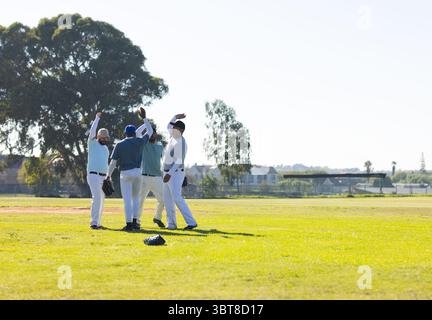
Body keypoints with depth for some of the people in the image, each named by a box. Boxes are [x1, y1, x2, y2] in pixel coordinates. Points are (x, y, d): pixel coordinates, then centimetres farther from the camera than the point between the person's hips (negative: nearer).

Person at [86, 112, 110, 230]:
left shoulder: (106, 148, 19)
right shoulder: (92, 143, -1)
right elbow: (92, 132, -19)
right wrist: (97, 118, -16)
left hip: (103, 177, 8)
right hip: (93, 175, -8)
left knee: (101, 199, 8)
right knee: (97, 197, -18)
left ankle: (97, 222, 14)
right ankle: (94, 223, -21)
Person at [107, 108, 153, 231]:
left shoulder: (119, 145, -2)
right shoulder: (139, 141, 1)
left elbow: (113, 162, -4)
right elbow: (150, 131, 17)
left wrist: (109, 175, 6)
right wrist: (144, 118, 23)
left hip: (125, 174, -2)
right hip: (137, 172, 2)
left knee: (127, 199, -2)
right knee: (135, 198, 16)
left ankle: (129, 224, -6)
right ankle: (134, 222, 9)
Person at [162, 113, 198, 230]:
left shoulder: (180, 143, -20)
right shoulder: (173, 136, 8)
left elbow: (179, 161, -25)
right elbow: (169, 126, 28)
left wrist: (169, 174, -33)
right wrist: (176, 117, 10)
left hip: (175, 173, -10)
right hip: (168, 173, 10)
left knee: (177, 198, -19)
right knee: (167, 199, 8)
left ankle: (191, 222, -22)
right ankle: (171, 223, 12)